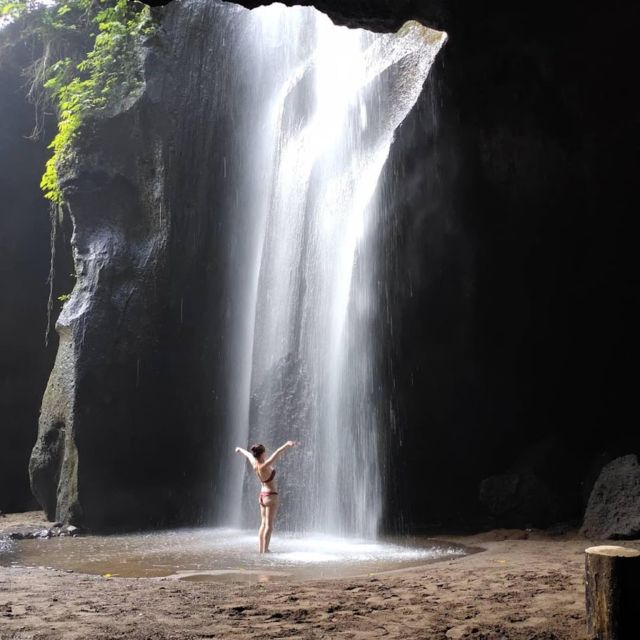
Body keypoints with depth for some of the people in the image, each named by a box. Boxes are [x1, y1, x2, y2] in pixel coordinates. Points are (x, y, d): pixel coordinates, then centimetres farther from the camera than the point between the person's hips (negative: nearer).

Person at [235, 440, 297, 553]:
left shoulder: (254, 464, -2)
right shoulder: (264, 466, -22)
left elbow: (248, 455, 20)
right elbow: (276, 454, -37)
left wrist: (240, 449, 39)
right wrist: (286, 445, -51)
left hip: (262, 496, 8)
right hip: (271, 496, -8)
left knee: (263, 523, 13)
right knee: (269, 525, -4)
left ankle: (261, 549, 16)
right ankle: (265, 550, -4)